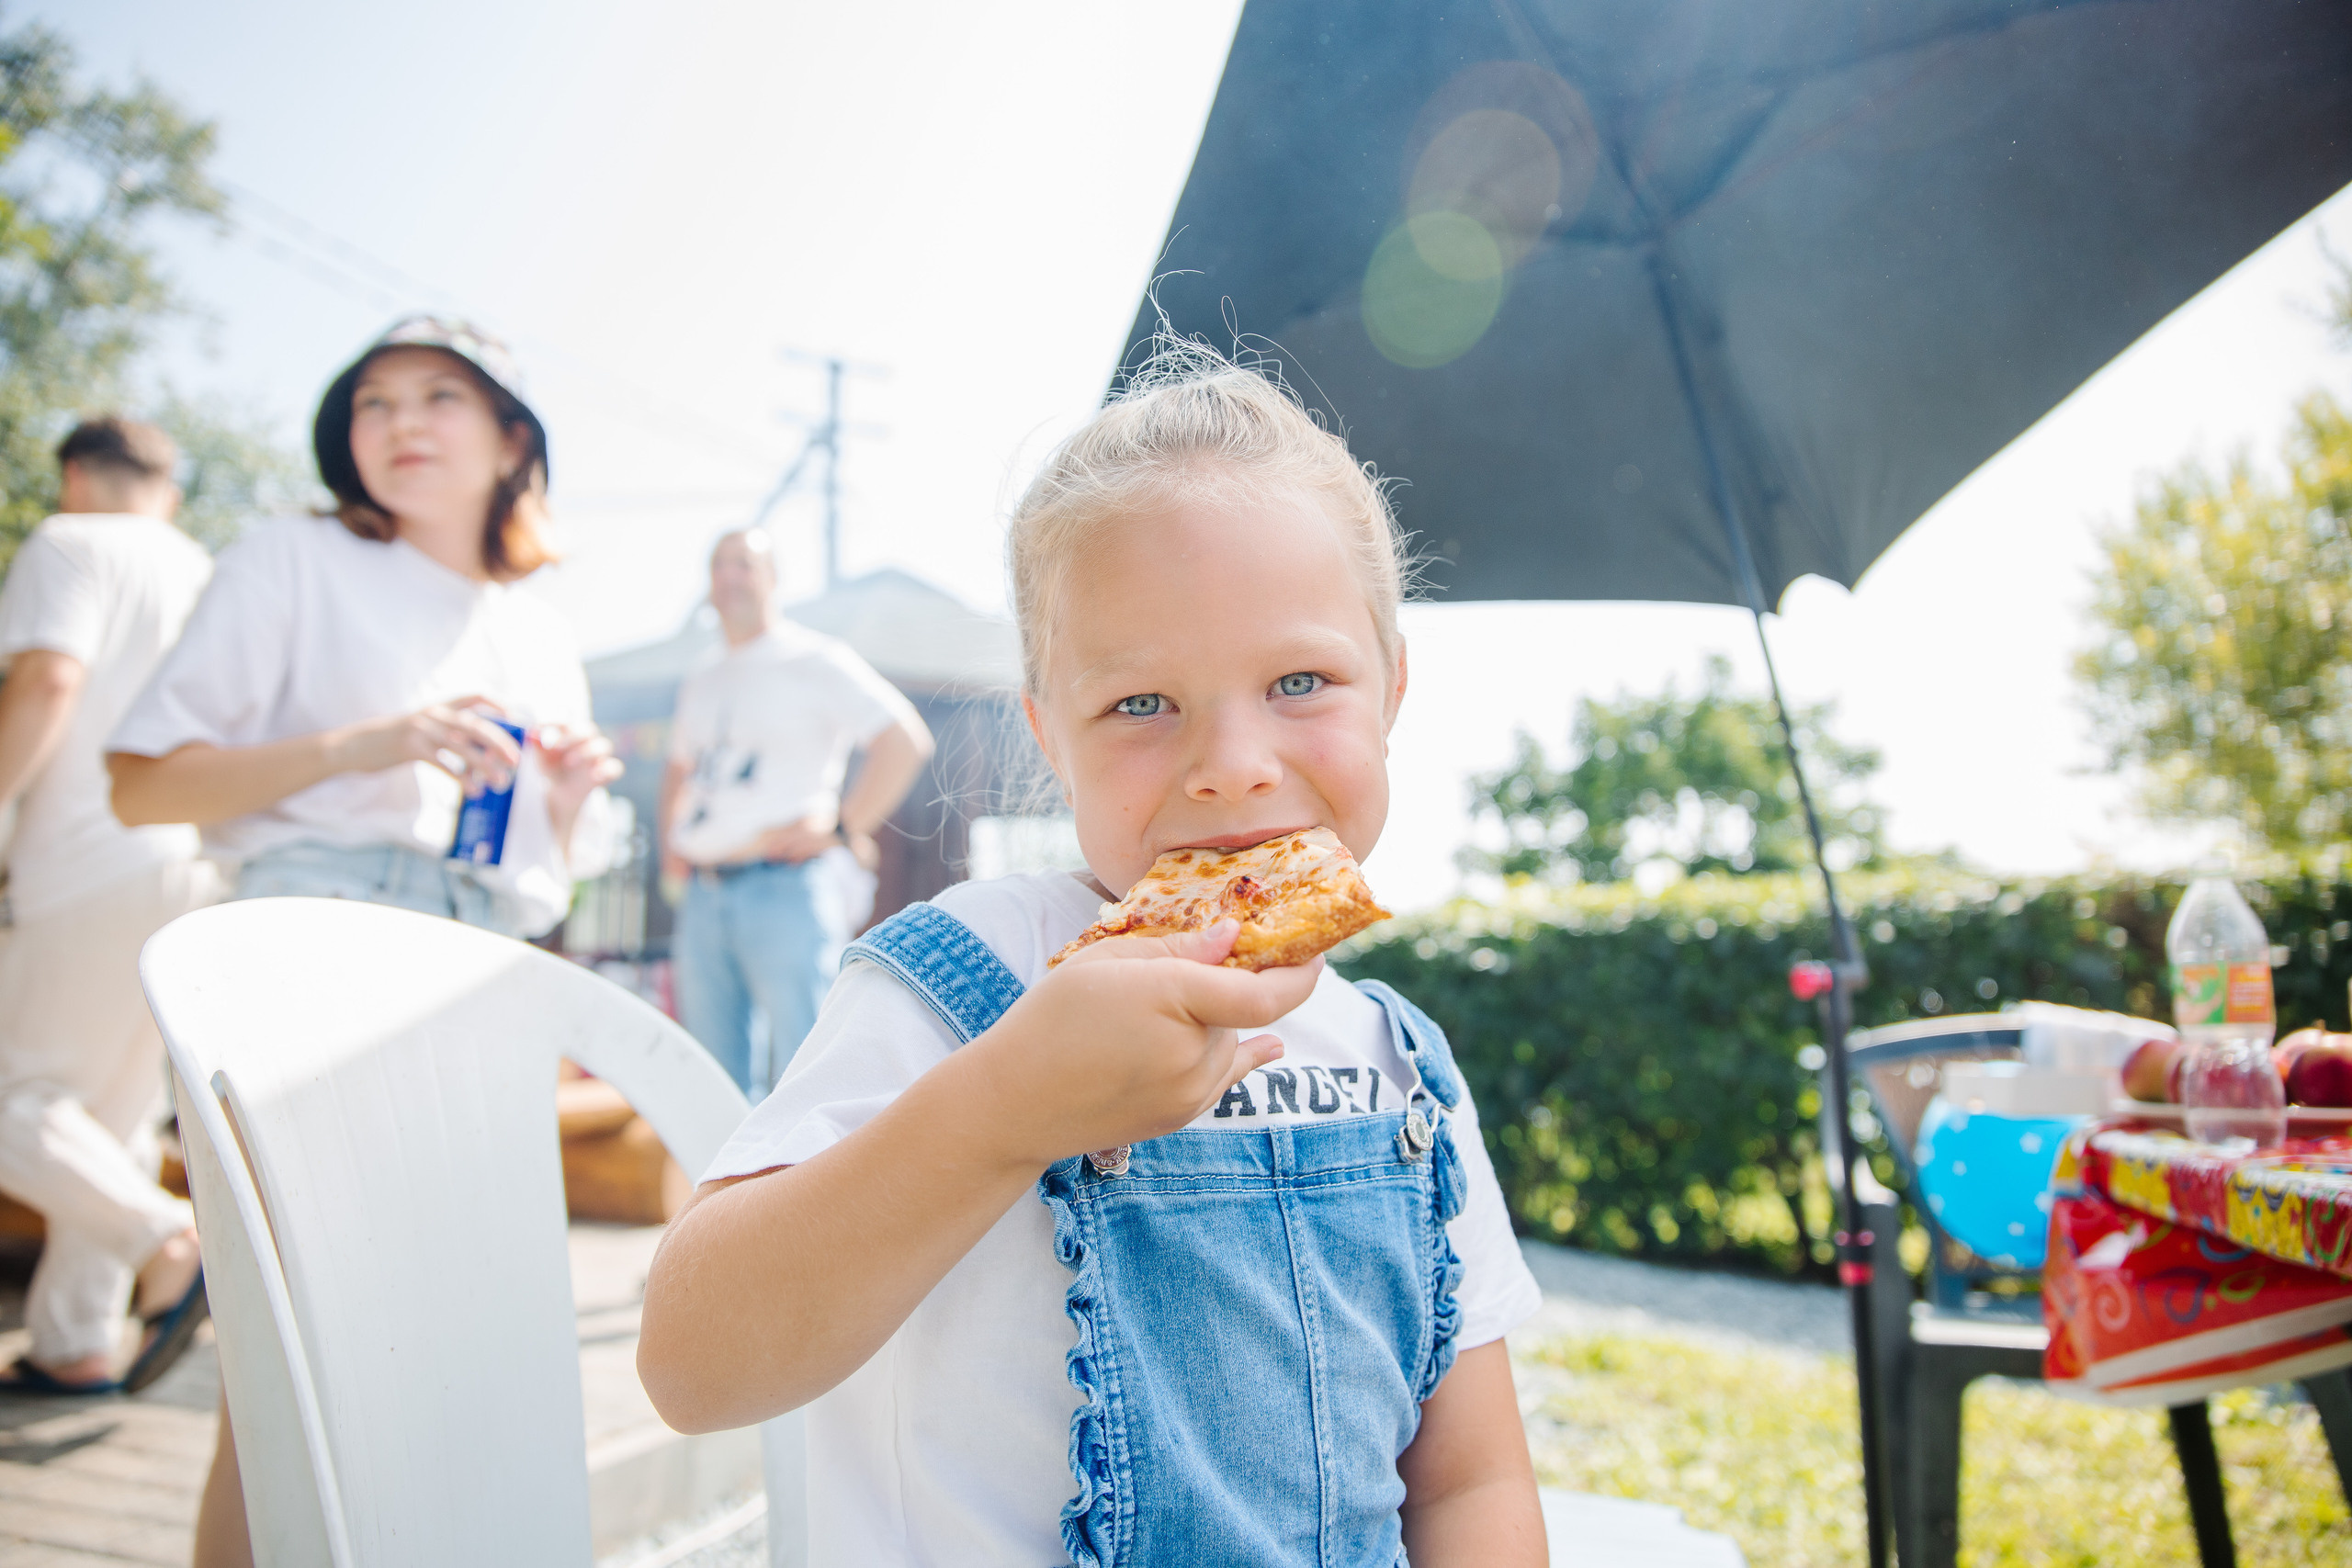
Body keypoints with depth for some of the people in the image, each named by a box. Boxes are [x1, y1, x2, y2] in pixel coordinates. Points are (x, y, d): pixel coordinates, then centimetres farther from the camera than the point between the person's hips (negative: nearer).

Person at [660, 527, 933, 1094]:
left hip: (783, 890, -7)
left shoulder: (815, 660, -2)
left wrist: (841, 828, -12)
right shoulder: (699, 683, 19)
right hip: (703, 895, 7)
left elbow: (907, 740, -11)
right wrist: (671, 844, 18)